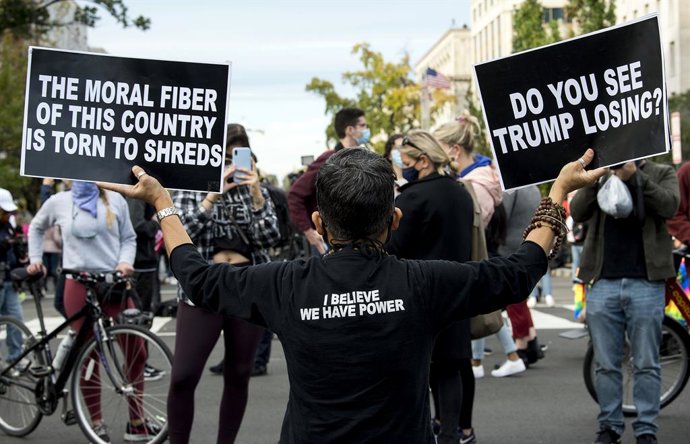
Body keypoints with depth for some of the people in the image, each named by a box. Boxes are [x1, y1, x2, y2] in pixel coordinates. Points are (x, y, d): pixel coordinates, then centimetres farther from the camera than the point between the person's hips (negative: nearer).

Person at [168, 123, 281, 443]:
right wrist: (214, 194, -17)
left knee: (238, 376, 8)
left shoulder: (258, 192, 9)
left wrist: (255, 194, -12)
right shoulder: (190, 189, 4)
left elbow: (270, 239, -3)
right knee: (183, 377, -9)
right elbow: (182, 234, -11)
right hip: (202, 289, -2)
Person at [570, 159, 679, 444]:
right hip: (603, 283, 2)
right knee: (606, 364, 5)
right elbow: (577, 213, -1)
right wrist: (597, 177, -14)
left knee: (646, 365, 2)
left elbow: (669, 206, -10)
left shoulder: (661, 173, 9)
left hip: (646, 283, -2)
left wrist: (634, 175, -17)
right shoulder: (599, 176, 13)